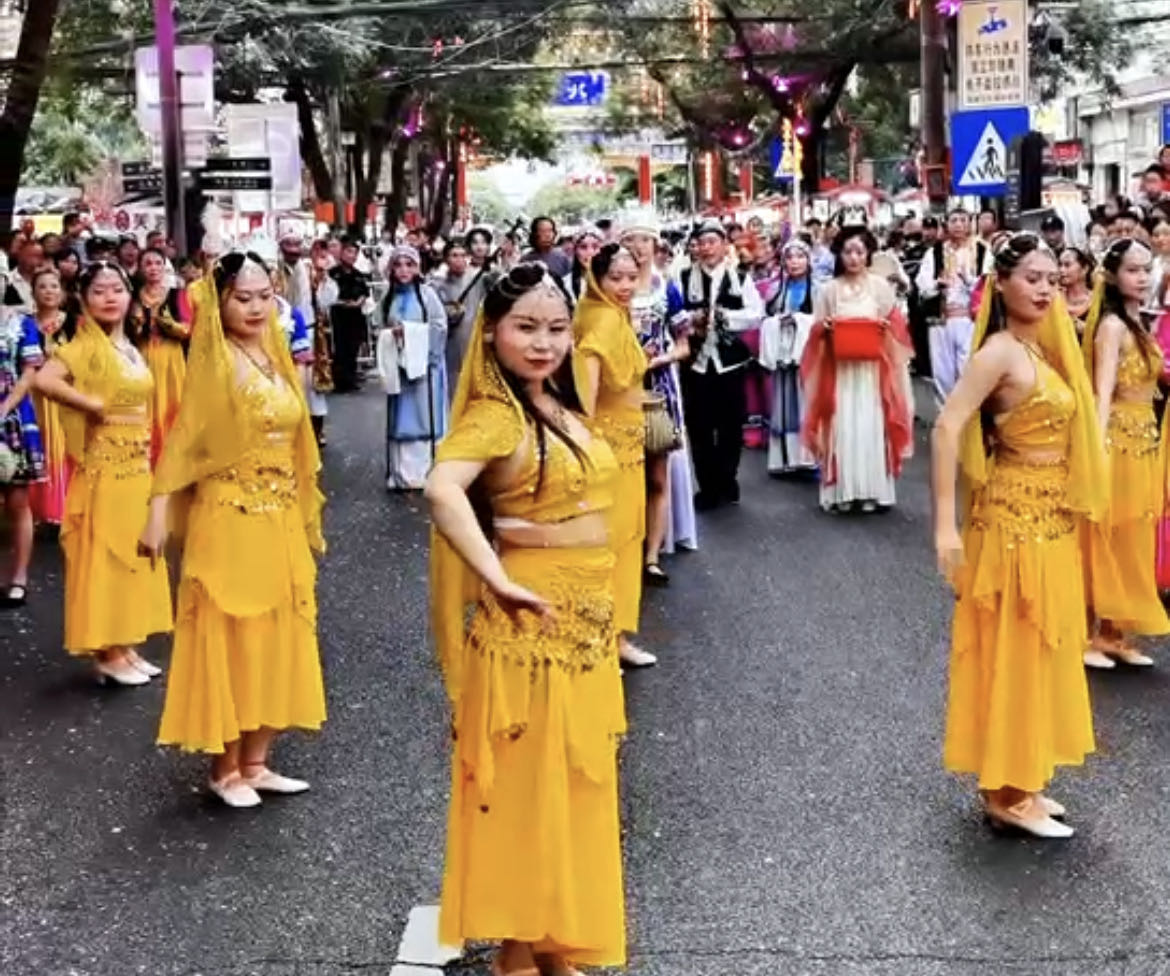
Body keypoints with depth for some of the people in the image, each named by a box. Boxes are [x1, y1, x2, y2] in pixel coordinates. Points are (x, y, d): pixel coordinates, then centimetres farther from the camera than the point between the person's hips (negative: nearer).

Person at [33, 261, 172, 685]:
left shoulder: (129, 348, 11)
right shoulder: (87, 345, -13)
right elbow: (43, 380, -29)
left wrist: (145, 457, 11)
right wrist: (91, 404, -20)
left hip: (136, 465, 8)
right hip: (105, 465, -8)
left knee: (130, 554, 12)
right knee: (104, 556, -2)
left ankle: (124, 647, 20)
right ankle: (106, 653, 5)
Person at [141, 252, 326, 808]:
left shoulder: (275, 358, 9)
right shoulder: (216, 364, -10)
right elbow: (183, 441, -15)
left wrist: (306, 521, 16)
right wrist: (157, 515, -23)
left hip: (281, 520, 7)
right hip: (230, 521, -7)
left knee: (275, 638, 11)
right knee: (229, 639, 1)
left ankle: (255, 762, 21)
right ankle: (225, 769, 13)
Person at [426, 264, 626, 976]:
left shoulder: (564, 408, 10)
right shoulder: (496, 413, -15)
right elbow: (443, 491, -33)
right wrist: (498, 580, -31)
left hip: (585, 618, 8)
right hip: (532, 623, -8)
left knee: (570, 781, 15)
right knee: (529, 782, 1)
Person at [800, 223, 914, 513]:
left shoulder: (881, 286, 4)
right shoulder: (827, 289, 5)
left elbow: (896, 327, 8)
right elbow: (816, 332, 8)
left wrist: (884, 327, -12)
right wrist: (824, 328, -12)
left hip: (872, 369, 0)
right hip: (839, 370, 0)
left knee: (871, 426, -1)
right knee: (841, 427, -2)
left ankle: (872, 491, 5)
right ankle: (842, 491, 3)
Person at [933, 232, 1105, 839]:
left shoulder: (1039, 347, 10)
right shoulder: (1000, 351, -17)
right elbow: (947, 429, -25)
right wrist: (946, 525, -28)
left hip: (1050, 520, 9)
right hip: (1014, 520, -9)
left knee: (1038, 652, 14)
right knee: (1011, 654, -1)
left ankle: (1020, 781, 25)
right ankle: (1004, 793, 9)